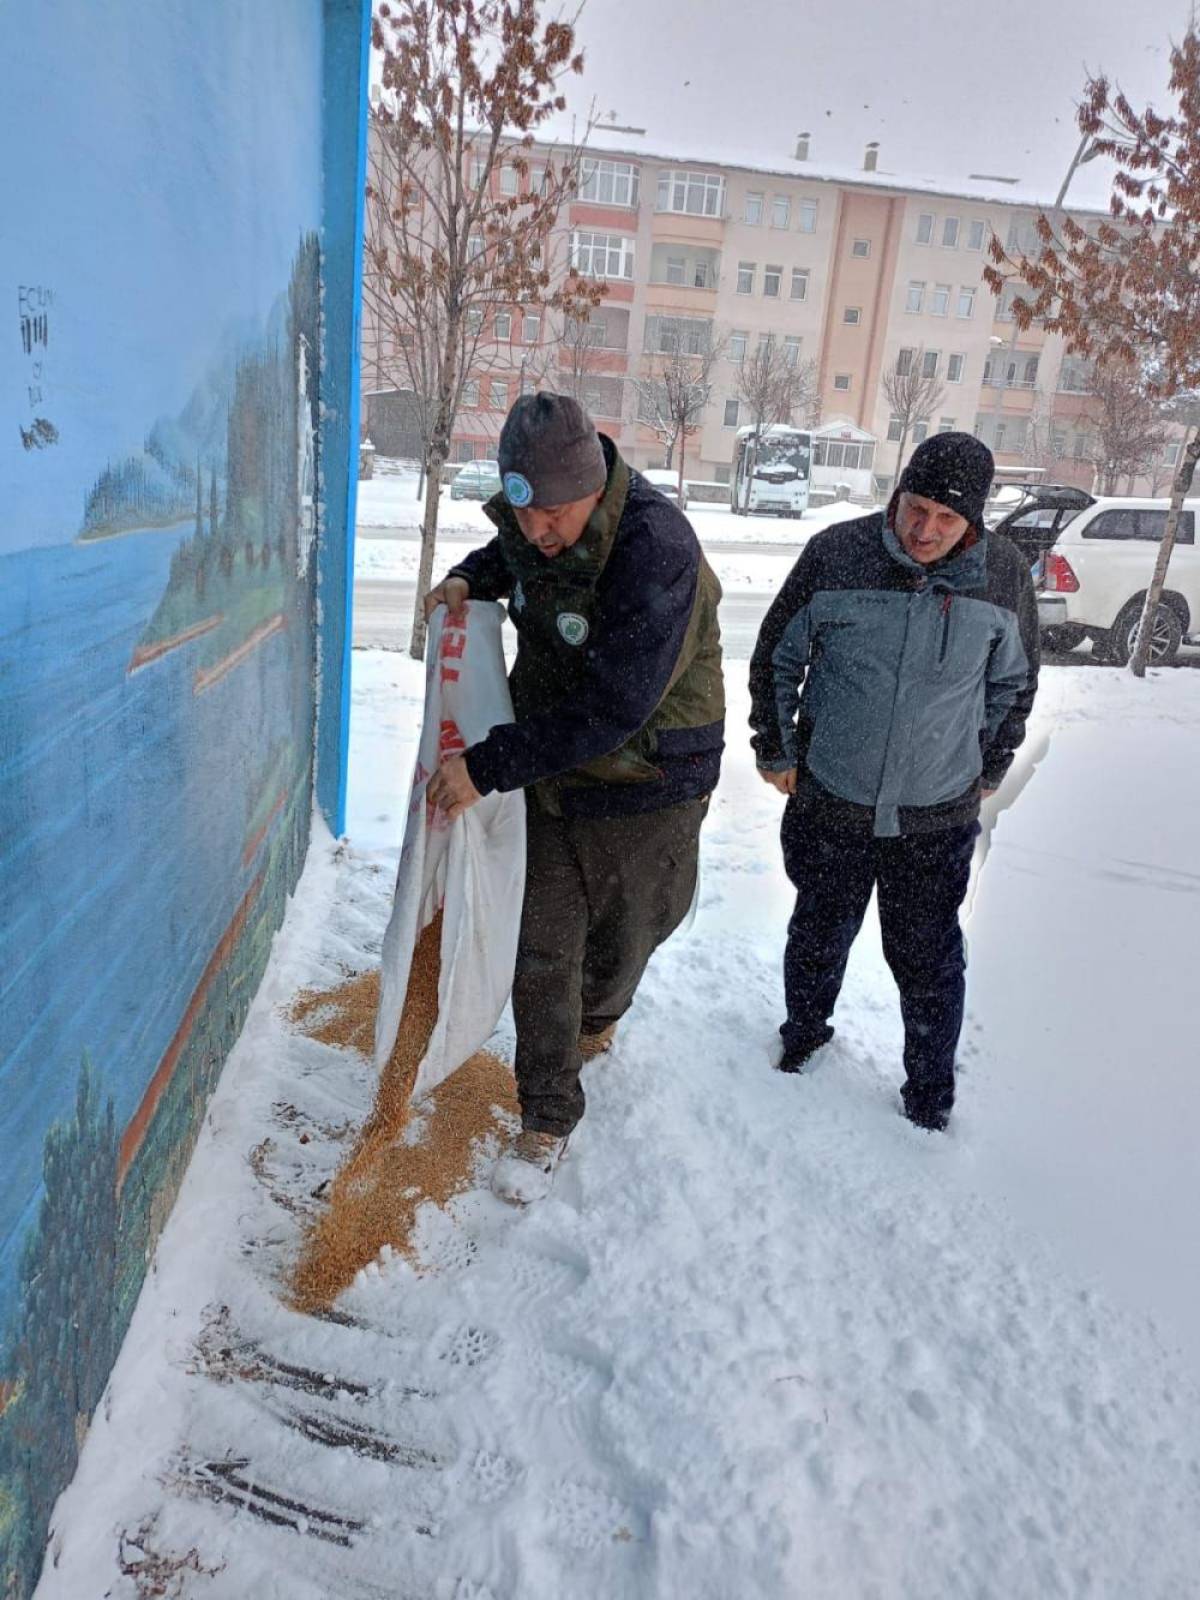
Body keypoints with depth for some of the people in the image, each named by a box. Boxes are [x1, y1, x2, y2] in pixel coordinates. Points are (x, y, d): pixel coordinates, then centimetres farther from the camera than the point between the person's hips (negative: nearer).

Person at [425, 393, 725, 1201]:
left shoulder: (655, 550, -29)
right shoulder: (531, 524, -5)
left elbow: (609, 712, -32)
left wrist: (488, 766, -29)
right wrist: (472, 578, 1)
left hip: (646, 786, -5)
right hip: (554, 775, 5)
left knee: (623, 938, 18)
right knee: (542, 956, 6)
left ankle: (596, 1019, 53)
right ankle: (548, 1121, 25)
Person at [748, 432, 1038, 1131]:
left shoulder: (1004, 573, -7)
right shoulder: (836, 553, -11)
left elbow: (1015, 681, 10)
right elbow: (777, 656, 2)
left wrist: (988, 771, 12)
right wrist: (776, 751, 4)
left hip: (937, 819, 0)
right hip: (829, 804, 0)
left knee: (928, 961, 10)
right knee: (820, 934, 19)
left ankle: (931, 1095, 32)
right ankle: (805, 1032, 47)